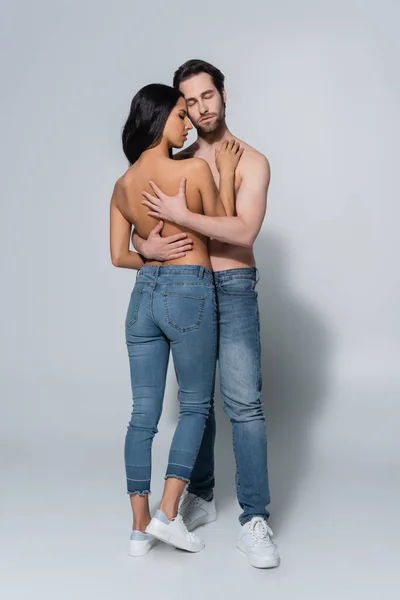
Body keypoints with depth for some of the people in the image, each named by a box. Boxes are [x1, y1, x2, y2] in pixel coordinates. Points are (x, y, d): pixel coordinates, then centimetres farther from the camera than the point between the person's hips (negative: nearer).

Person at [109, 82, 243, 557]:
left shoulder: (122, 185, 5)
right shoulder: (196, 169, -10)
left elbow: (118, 256, 8)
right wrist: (227, 174, 9)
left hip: (143, 294, 5)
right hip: (189, 293, -5)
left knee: (143, 414, 9)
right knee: (195, 406, 12)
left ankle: (140, 527, 16)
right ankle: (167, 513, 7)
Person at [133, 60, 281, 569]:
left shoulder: (251, 161, -1)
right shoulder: (177, 163, 11)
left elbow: (245, 229, -17)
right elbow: (137, 230, 11)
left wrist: (181, 215, -20)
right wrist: (146, 245, -13)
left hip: (233, 287, -4)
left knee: (243, 402, -10)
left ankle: (254, 520, -4)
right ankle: (200, 497, 25)